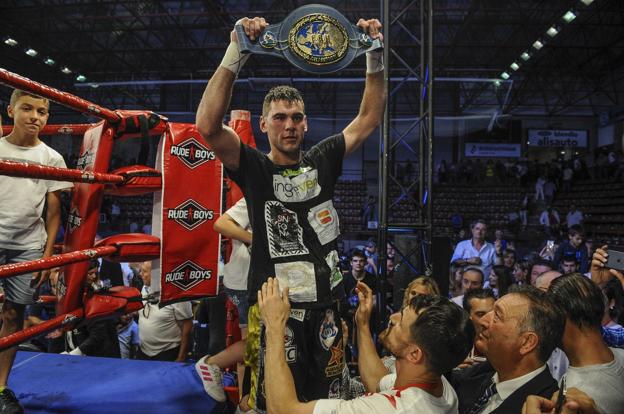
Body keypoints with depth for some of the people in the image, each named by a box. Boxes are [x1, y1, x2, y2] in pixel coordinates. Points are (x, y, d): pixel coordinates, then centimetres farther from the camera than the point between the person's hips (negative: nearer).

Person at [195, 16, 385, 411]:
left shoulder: (322, 161, 5)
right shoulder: (254, 167, -6)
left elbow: (370, 118, 6)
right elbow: (208, 125, -22)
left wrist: (375, 56, -4)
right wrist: (237, 53, -28)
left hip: (326, 304, 4)